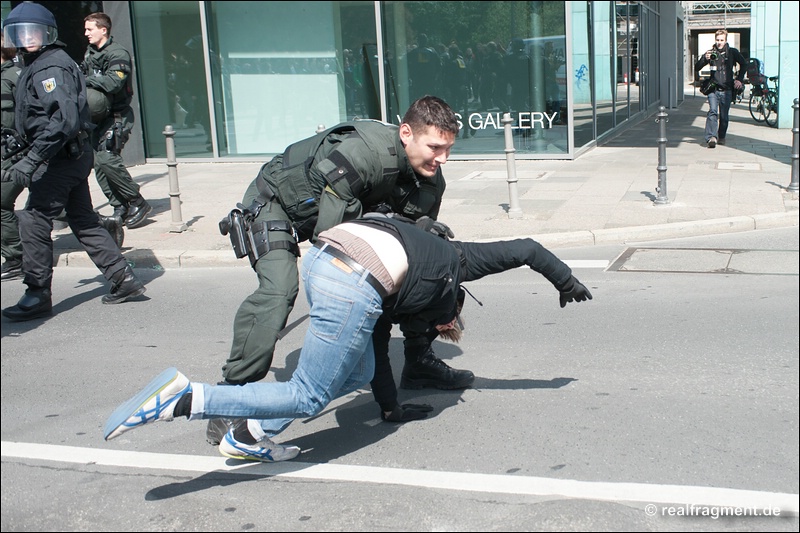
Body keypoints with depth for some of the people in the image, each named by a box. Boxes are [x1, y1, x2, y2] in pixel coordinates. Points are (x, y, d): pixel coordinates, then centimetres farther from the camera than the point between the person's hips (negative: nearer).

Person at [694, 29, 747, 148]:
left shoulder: (732, 52, 4)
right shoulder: (711, 53, 2)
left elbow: (744, 64, 17)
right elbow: (696, 68, 0)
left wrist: (739, 79, 8)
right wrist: (705, 59, -18)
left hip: (727, 90, 1)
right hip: (713, 89, -1)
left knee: (724, 116, 5)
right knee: (713, 112, -19)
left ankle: (721, 137, 23)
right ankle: (711, 137, -27)